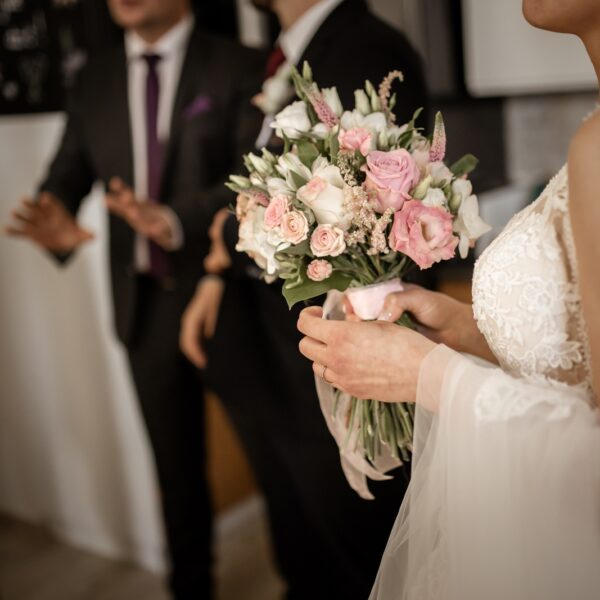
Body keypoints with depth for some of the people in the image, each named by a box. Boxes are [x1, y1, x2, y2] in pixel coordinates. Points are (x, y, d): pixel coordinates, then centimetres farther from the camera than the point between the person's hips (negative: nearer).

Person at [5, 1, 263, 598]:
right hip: (144, 305, 4)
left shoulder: (238, 67, -5)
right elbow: (67, 175, 5)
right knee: (175, 464, 16)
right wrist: (55, 223, -18)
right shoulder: (94, 79, 10)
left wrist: (178, 219, -34)